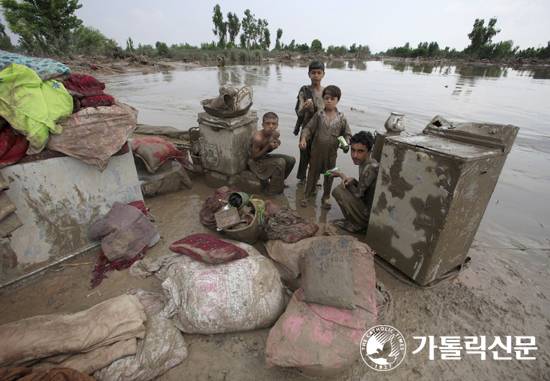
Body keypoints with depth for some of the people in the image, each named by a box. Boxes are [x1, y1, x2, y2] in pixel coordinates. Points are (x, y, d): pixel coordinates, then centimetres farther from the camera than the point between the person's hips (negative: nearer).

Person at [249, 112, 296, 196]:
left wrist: (275, 145, -14)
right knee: (280, 162, -29)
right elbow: (254, 157, -22)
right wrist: (268, 146, -29)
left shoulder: (276, 134, -7)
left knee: (291, 160, 3)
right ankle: (271, 191, -13)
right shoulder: (258, 138, -31)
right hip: (256, 162, -8)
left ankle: (278, 182, 23)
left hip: (266, 157, 8)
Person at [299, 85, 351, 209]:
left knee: (329, 174, 12)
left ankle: (326, 197, 30)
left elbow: (347, 134, 6)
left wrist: (346, 143, -13)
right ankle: (308, 195, 25)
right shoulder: (319, 114, -1)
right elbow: (308, 128, -1)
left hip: (332, 152, 1)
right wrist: (303, 139, -18)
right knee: (313, 172, 10)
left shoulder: (341, 118, 0)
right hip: (317, 149, 0)